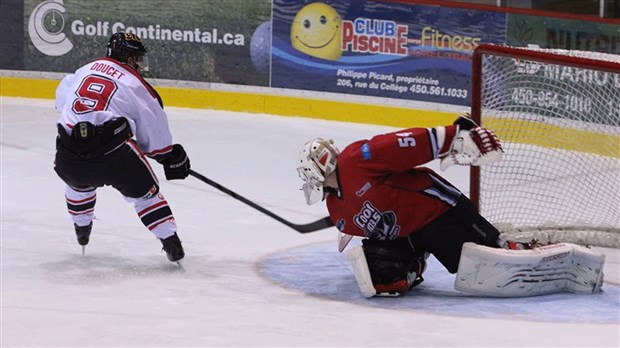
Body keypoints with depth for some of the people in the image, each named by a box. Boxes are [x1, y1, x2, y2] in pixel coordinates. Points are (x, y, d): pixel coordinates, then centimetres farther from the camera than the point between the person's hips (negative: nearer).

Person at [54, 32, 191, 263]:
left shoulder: (84, 70, 20)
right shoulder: (136, 85, 8)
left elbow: (61, 101, 32)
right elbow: (155, 133, 11)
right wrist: (171, 157, 25)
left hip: (68, 160, 4)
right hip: (111, 152, -4)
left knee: (79, 181, 37)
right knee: (144, 191, 14)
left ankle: (81, 228, 49)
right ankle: (171, 242, 6)